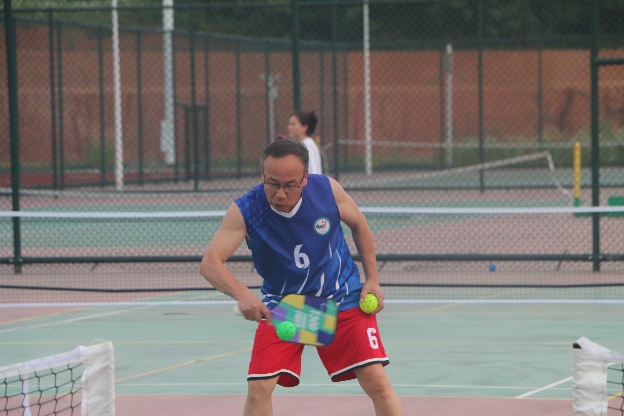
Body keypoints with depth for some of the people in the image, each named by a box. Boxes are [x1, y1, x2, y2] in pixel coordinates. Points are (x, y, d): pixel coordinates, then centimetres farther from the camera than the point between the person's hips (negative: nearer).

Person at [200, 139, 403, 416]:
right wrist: (242, 295, -48)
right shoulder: (244, 211, -23)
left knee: (376, 381, -8)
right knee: (259, 387, -12)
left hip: (342, 297, 0)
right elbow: (210, 263, -31)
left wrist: (372, 280, 1)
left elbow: (359, 226, 2)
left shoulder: (327, 190, -18)